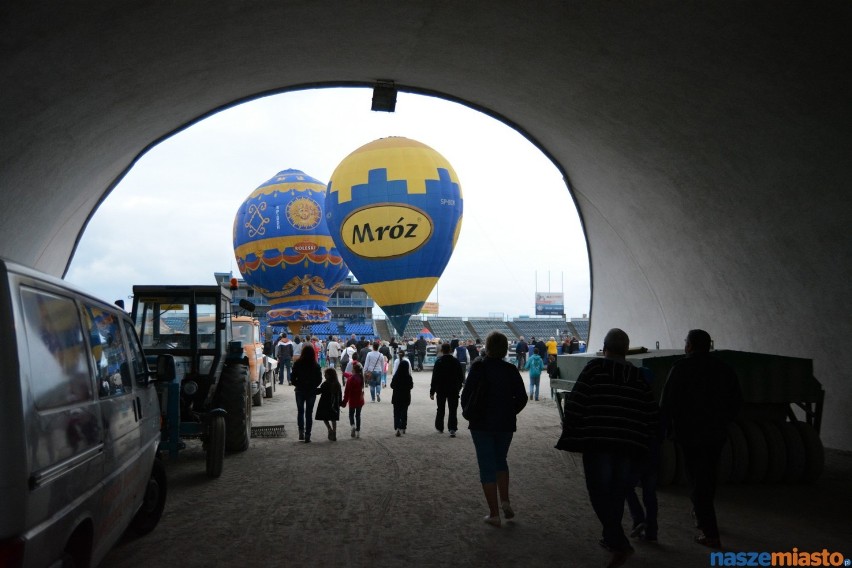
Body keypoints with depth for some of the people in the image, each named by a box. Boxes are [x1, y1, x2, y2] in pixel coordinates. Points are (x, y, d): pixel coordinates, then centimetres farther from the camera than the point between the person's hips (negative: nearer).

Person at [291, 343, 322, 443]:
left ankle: (301, 431, 10)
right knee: (309, 413, 7)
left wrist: (298, 385, 10)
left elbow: (293, 378, -8)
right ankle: (307, 435, 7)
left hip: (300, 391, 0)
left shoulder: (297, 364, -10)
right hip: (311, 391, 0)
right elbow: (319, 379, -5)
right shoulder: (316, 366, -10)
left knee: (300, 411, 18)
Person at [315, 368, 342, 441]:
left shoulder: (326, 384, -15)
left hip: (325, 404, -5)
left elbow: (319, 391, -12)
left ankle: (330, 429, -12)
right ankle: (334, 435, 11)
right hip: (334, 405, 5)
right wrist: (339, 403, 18)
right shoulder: (337, 384, 3)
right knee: (333, 419, 11)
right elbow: (340, 394, 9)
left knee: (324, 418, 9)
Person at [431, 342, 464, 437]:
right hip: (453, 390, 1)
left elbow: (434, 378, -10)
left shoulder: (438, 362, -10)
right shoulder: (456, 361, 0)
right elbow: (461, 377, 8)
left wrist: (432, 392, -6)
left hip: (441, 390, -1)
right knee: (453, 410, 1)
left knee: (441, 409, 15)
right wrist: (458, 387, 22)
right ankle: (452, 429, -11)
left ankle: (439, 427, 26)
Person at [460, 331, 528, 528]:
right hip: (506, 424, 3)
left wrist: (469, 413, 6)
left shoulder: (478, 366, -11)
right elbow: (521, 398, 0)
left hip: (481, 423, -3)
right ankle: (505, 501, 11)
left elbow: (466, 395, -11)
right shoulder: (511, 369, -2)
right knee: (500, 460, 23)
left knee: (487, 466, 4)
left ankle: (494, 513, 4)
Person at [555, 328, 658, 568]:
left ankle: (619, 543, -11)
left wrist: (569, 437, -1)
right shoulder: (638, 376, 10)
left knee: (600, 491, 1)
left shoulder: (595, 367, -3)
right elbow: (651, 415, 9)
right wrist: (642, 442, 19)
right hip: (631, 445, 5)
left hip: (598, 441, -4)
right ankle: (612, 538, 29)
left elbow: (576, 403, -9)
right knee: (617, 493, 18)